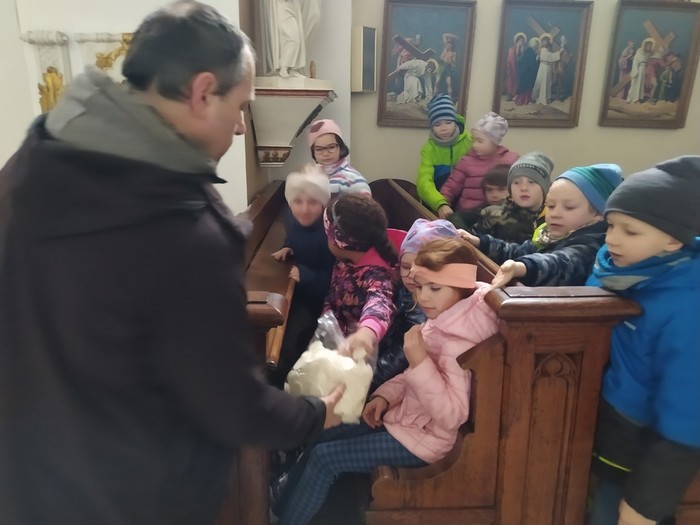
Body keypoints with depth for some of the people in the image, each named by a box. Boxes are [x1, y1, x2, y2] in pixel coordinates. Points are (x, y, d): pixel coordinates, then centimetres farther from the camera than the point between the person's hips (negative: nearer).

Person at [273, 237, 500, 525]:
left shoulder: (459, 340, -28)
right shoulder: (441, 321, 0)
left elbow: (452, 416, -30)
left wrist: (418, 360, -35)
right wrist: (384, 396, -1)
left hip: (423, 438, -9)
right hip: (405, 416, 9)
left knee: (323, 457, -8)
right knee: (320, 437, 12)